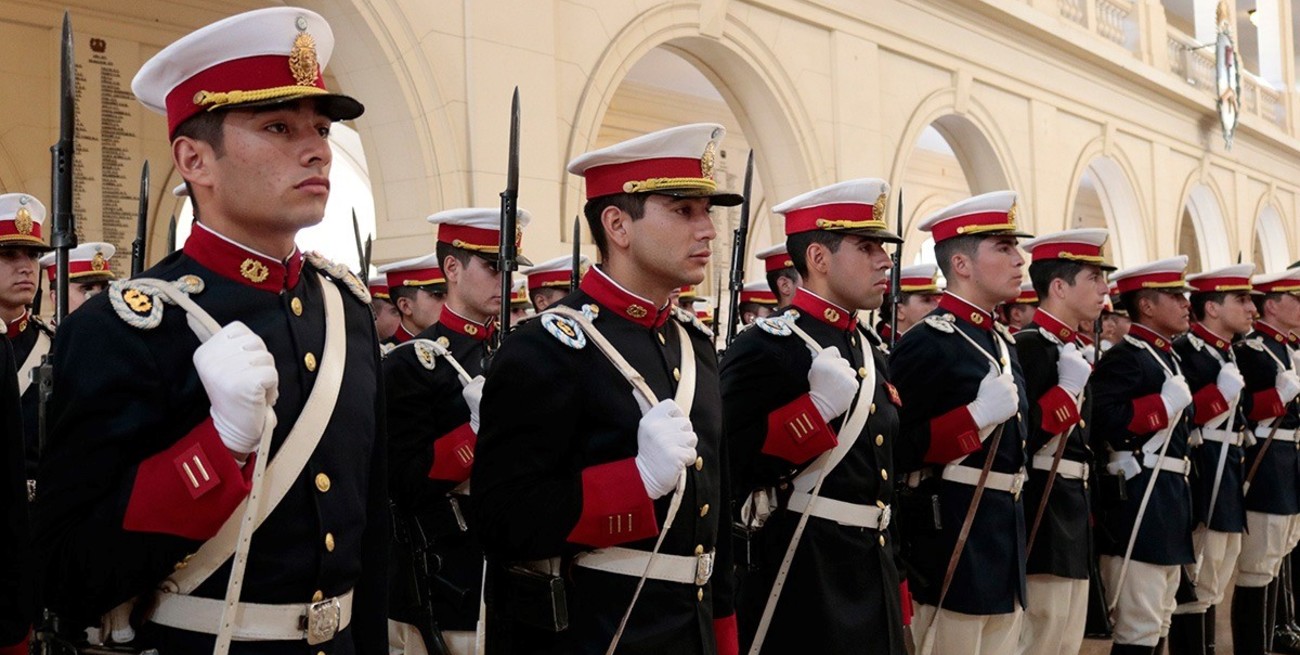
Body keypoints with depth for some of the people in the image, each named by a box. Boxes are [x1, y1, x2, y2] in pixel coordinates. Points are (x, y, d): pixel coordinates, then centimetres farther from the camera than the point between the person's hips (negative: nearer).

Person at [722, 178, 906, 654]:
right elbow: (731, 468, -19)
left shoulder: (871, 348, 12)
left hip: (872, 565, 8)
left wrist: (890, 578, 18)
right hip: (802, 572, -8)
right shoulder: (765, 347, -14)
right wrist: (818, 407, -25)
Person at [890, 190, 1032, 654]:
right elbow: (897, 450, -19)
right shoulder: (926, 343, -14)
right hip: (952, 537, -9)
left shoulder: (1002, 341, 14)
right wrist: (977, 415, -23)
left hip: (1006, 534, 9)